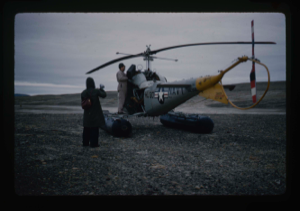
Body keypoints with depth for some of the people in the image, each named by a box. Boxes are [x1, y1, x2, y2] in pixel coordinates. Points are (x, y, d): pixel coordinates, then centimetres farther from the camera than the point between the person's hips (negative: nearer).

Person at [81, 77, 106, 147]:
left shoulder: (83, 93, -5)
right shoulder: (96, 91, -16)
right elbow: (104, 95, -2)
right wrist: (101, 88, 13)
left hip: (87, 114, 4)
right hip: (95, 113, -4)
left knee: (86, 128, 14)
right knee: (94, 129, 3)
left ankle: (85, 142, 22)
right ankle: (93, 143, 5)